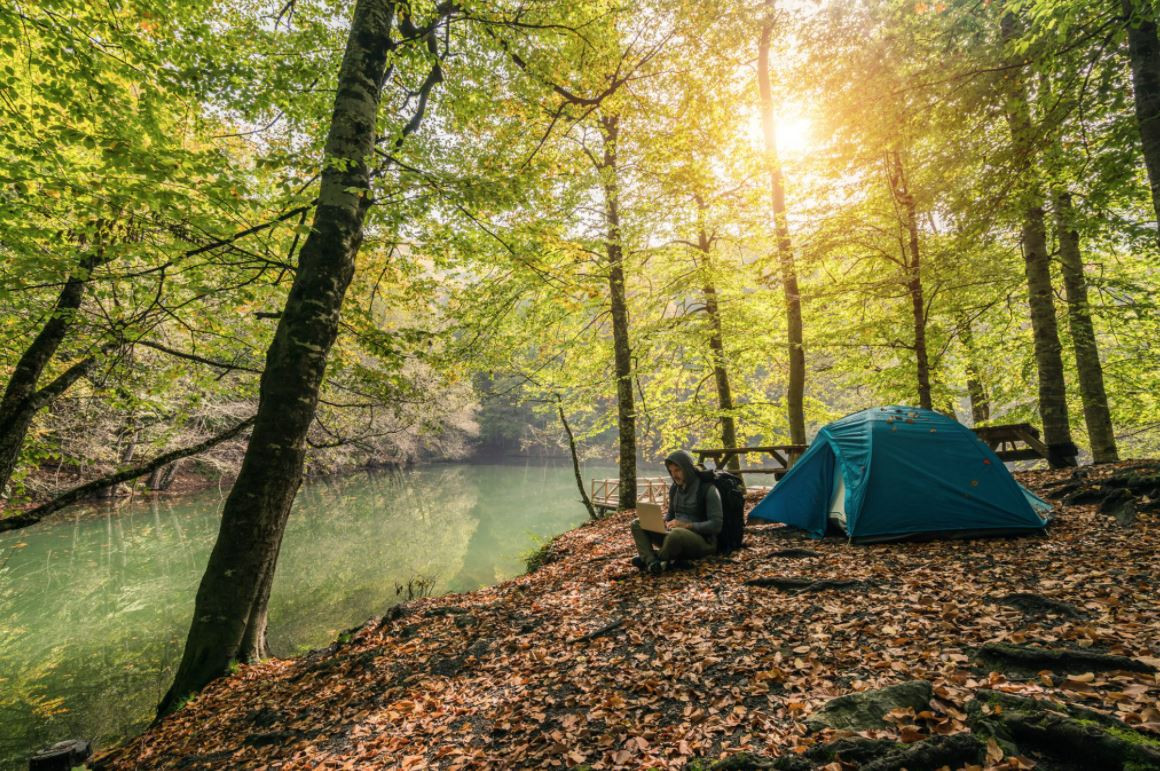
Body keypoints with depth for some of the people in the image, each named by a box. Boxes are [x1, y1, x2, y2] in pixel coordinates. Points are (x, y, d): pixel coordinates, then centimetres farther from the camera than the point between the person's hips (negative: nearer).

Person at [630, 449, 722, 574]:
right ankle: (653, 563, -29)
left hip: (703, 541, -7)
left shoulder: (708, 488, -13)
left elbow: (716, 525, -17)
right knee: (637, 524, -6)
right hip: (677, 535, 7)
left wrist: (686, 525, -25)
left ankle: (649, 558, -13)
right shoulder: (674, 488, 8)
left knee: (676, 534, -40)